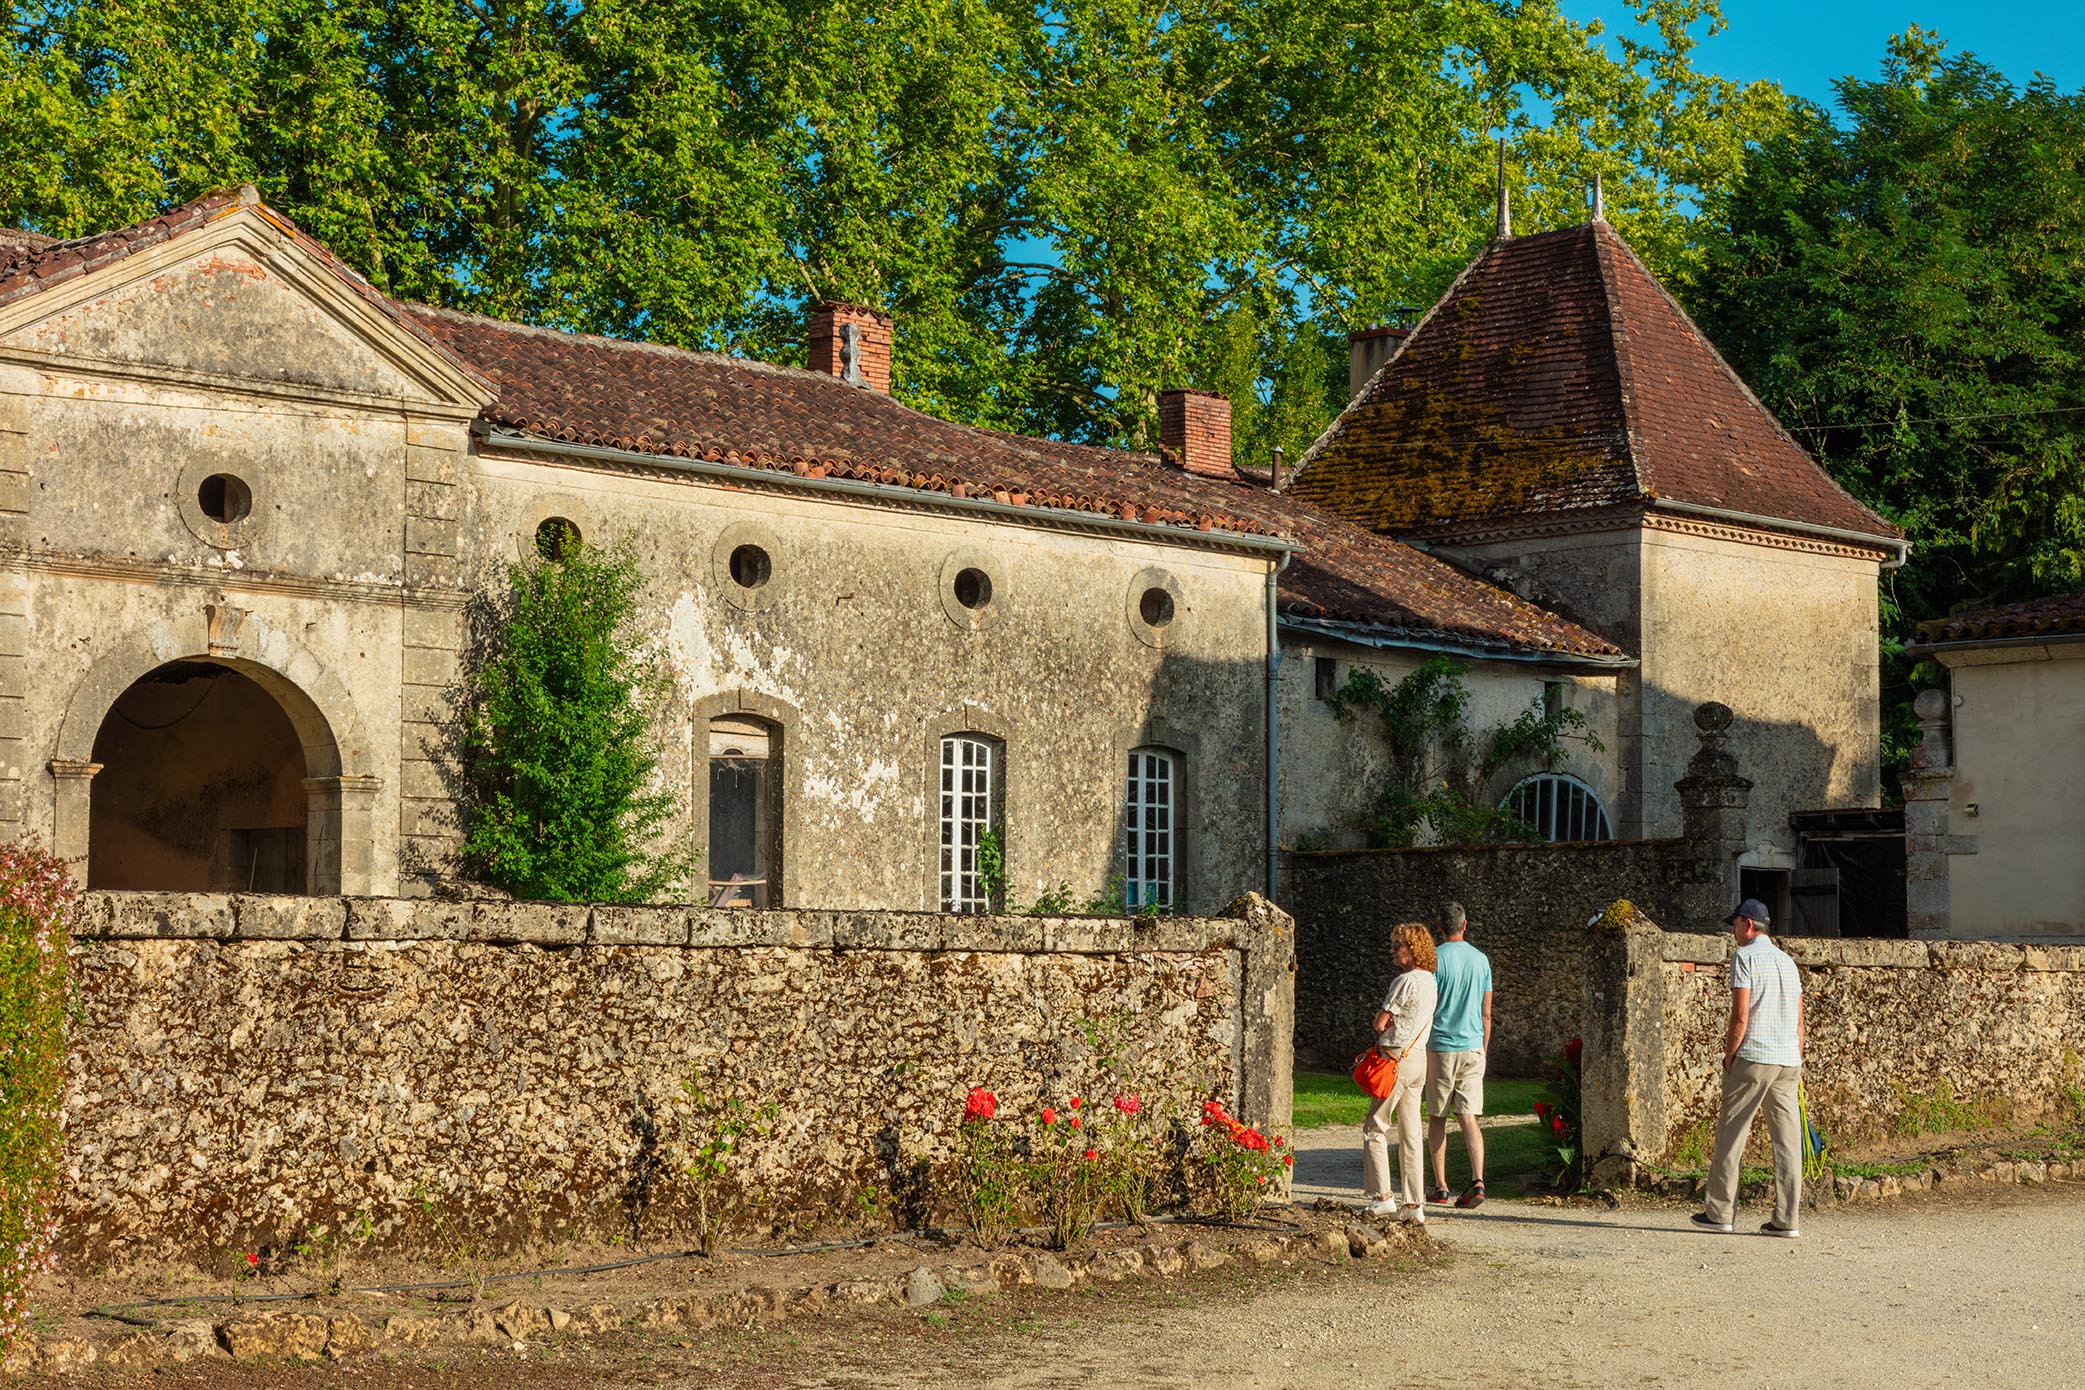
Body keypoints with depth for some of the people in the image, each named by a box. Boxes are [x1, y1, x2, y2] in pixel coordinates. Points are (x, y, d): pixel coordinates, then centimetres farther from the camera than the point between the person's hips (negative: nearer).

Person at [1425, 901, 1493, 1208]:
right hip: (1473, 1047, 3)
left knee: (1437, 1118, 8)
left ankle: (1440, 1186, 10)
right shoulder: (1481, 960, 7)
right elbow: (1486, 1014, 11)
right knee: (1468, 1118, 1)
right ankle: (1477, 1180, -16)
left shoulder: (1435, 958, -7)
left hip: (1440, 1047, -3)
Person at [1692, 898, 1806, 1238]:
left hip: (1752, 1058, -6)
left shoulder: (1744, 957, -5)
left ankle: (1721, 1212, 5)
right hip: (1788, 1060, 6)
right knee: (1788, 1140, 3)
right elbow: (1798, 1020, 16)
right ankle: (1787, 1220, 0)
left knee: (1731, 1135, 2)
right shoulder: (1787, 961, 16)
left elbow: (1740, 1015, -13)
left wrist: (1729, 1054, -3)